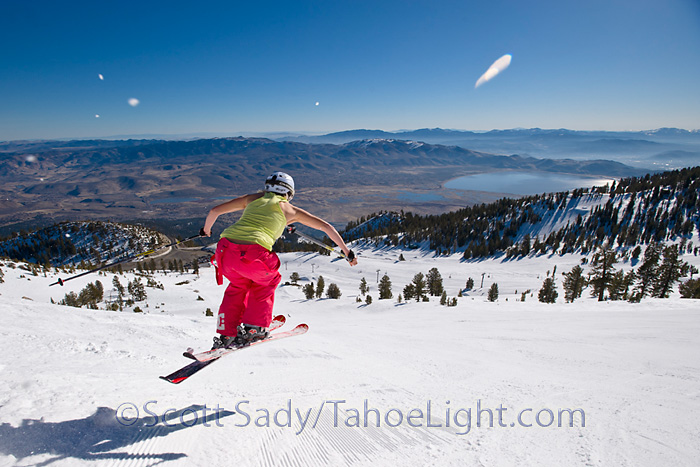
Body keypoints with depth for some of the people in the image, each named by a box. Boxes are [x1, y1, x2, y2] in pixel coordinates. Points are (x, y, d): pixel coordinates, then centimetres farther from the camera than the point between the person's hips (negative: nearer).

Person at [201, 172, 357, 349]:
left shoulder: (253, 198, 27)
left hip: (225, 249, 4)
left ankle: (226, 335, 27)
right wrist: (346, 251, 31)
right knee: (267, 281, 29)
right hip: (253, 253, -4)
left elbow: (215, 210, 30)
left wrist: (206, 230, 49)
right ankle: (253, 328, 24)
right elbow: (326, 226, 23)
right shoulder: (290, 209, 20)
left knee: (238, 285, 32)